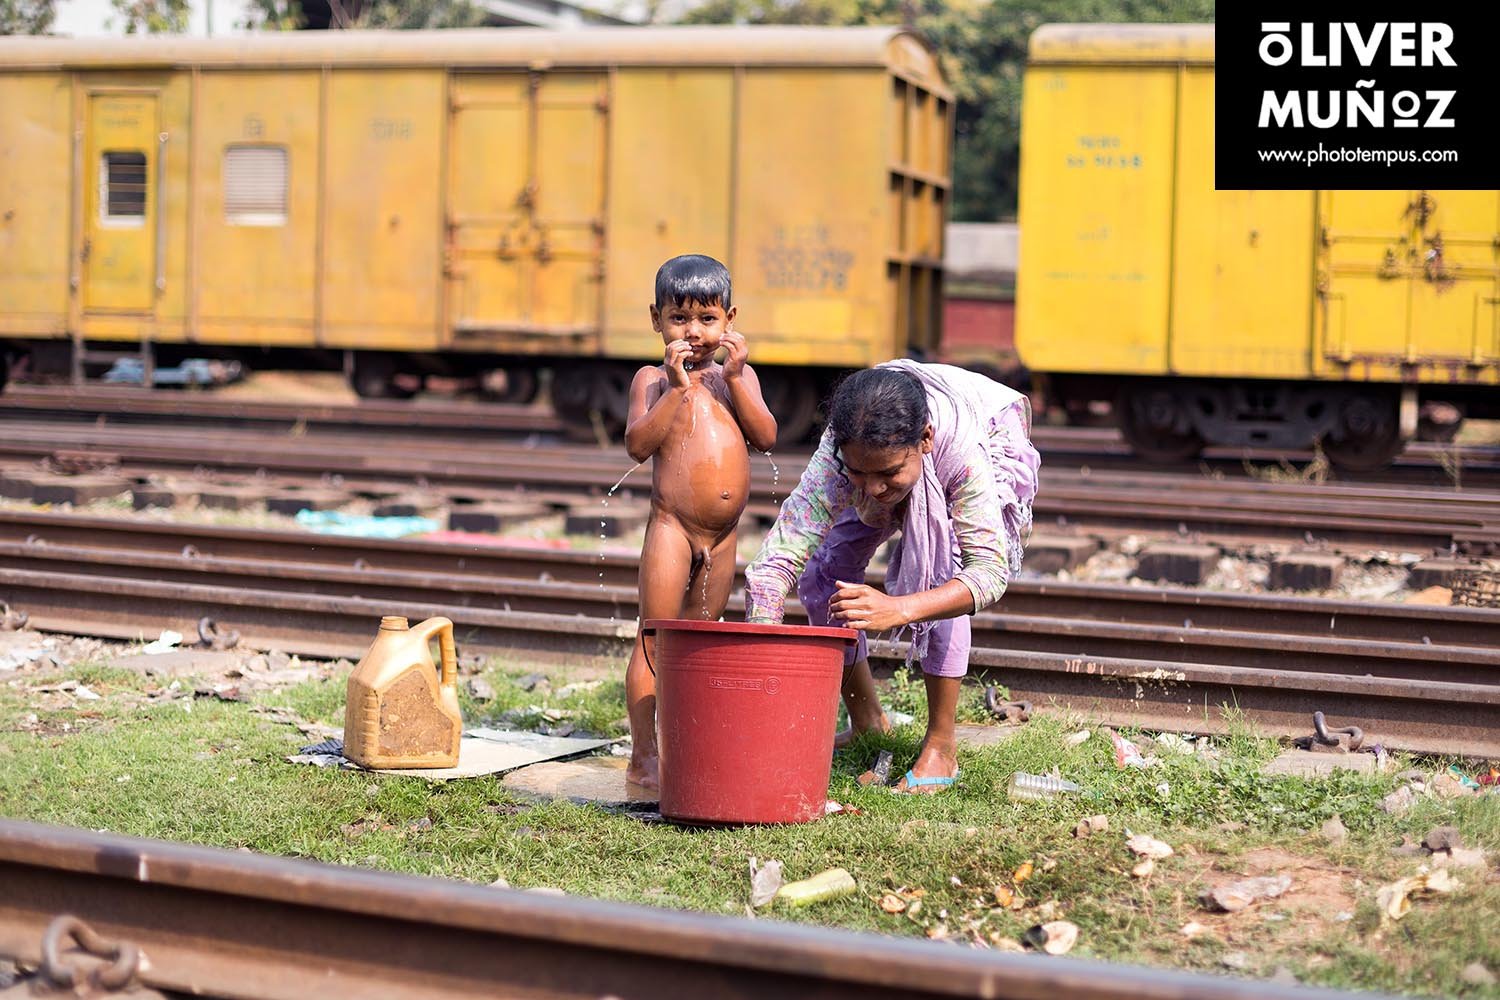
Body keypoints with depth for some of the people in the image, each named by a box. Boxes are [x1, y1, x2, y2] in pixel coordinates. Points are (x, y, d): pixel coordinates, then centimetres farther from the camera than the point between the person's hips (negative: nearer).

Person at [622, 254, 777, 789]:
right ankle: (642, 758, -3)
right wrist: (678, 387, -21)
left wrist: (735, 377, -12)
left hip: (723, 536, 5)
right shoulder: (653, 379, -2)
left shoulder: (737, 374, 9)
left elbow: (765, 437, -3)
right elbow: (638, 444, -16)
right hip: (672, 527, -5)